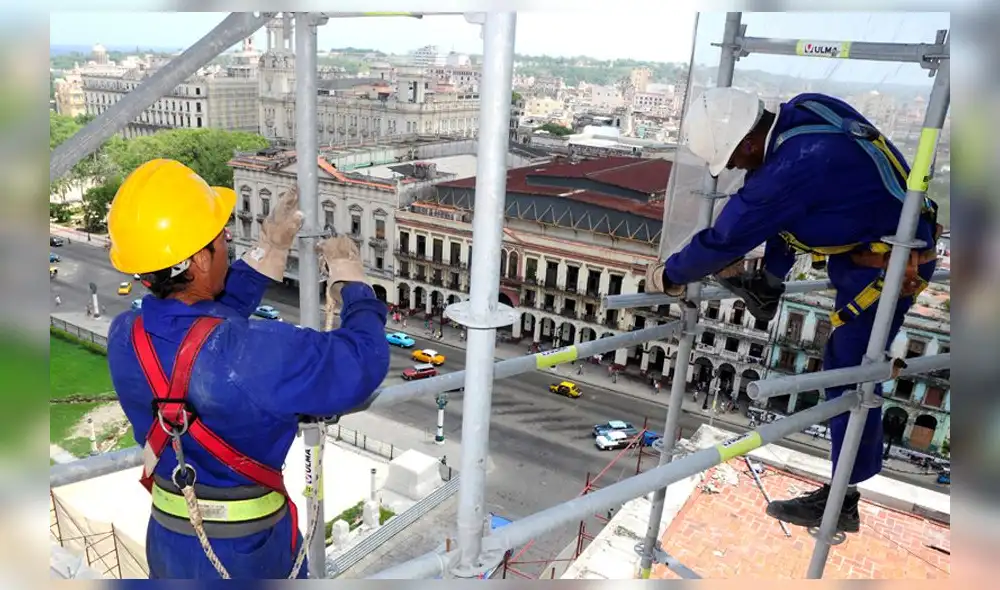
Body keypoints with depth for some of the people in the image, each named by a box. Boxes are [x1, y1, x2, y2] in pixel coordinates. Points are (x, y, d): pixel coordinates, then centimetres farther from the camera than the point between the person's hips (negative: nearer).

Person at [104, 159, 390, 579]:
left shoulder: (123, 339, -13)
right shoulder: (255, 353, -35)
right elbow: (361, 364, -26)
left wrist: (269, 251, 4)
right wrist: (352, 283, -10)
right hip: (249, 545, -5)